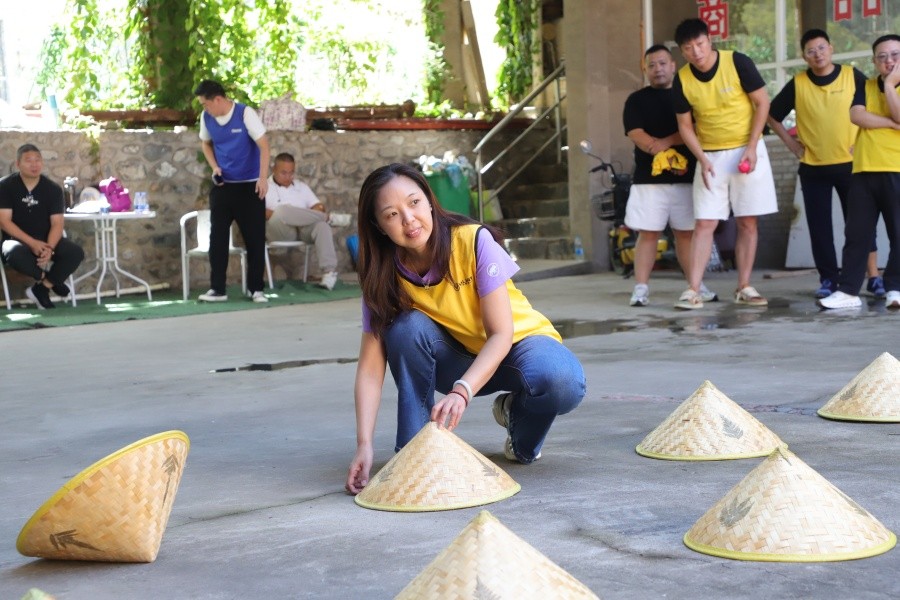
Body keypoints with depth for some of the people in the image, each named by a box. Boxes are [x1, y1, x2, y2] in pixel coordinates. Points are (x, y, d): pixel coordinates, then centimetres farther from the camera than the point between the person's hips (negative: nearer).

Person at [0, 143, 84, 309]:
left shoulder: (53, 189, 0)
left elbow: (57, 223, -6)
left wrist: (49, 248, -26)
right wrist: (32, 243, -24)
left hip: (46, 240, 3)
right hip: (18, 240, -3)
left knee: (76, 252, -24)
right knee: (14, 253, -39)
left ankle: (41, 289, -14)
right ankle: (49, 280, -14)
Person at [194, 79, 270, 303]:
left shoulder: (245, 114, -16)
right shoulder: (206, 117, -2)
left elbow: (264, 145, -16)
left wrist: (263, 178, -24)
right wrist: (214, 167, 0)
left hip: (249, 185, -4)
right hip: (222, 185, 4)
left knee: (255, 238, -1)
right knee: (217, 238, 2)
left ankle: (256, 289, 8)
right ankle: (217, 289, 7)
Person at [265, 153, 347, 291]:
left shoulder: (301, 186, 26)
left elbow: (318, 206, 19)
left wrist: (319, 209, -6)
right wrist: (274, 215, -20)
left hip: (305, 229, 3)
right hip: (279, 232, -3)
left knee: (322, 225, -32)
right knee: (282, 210, -37)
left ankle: (329, 271, -41)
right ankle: (329, 217, -23)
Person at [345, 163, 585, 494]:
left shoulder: (474, 241, -26)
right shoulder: (384, 275, -16)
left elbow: (501, 334, -28)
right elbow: (370, 368, -19)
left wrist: (461, 391, -44)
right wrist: (364, 445, -31)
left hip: (517, 343, -2)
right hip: (459, 357, 3)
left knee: (562, 382, -36)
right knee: (407, 327, -29)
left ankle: (518, 414, 0)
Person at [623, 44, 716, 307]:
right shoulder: (637, 100, 8)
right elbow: (636, 134, -5)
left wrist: (667, 141, -14)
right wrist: (664, 156, -17)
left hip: (686, 177, 1)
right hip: (649, 178, -1)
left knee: (687, 233, 5)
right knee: (647, 233, -5)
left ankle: (697, 286, 11)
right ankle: (641, 288, -4)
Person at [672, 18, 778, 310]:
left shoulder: (738, 63, -12)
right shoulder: (682, 81, -6)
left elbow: (762, 103, -7)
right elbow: (685, 126, 2)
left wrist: (751, 148, -13)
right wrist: (703, 160, -11)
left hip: (746, 151, -1)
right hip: (711, 157, 1)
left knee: (748, 222, 1)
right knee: (704, 223, -5)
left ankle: (744, 288, 9)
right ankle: (693, 291, -8)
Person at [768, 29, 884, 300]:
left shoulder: (852, 76, -2)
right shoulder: (797, 84, 0)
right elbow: (772, 115, 9)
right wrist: (791, 143, 2)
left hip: (850, 164, -1)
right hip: (813, 168, 1)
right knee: (819, 226, 3)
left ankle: (873, 277, 8)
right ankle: (828, 279, 13)